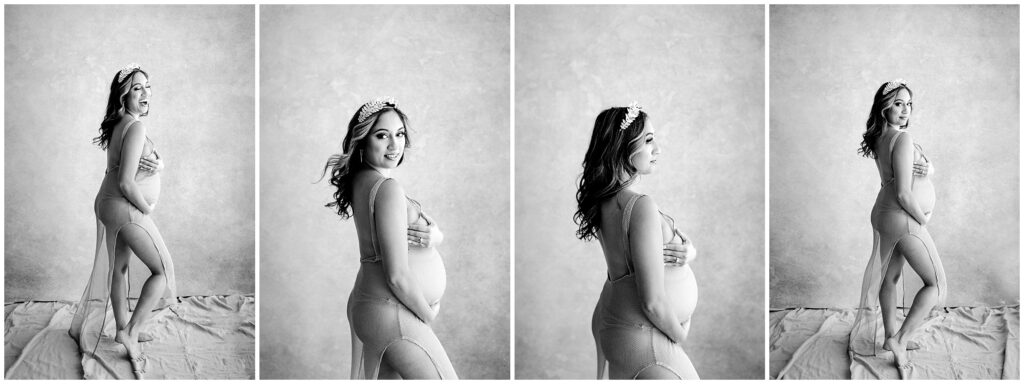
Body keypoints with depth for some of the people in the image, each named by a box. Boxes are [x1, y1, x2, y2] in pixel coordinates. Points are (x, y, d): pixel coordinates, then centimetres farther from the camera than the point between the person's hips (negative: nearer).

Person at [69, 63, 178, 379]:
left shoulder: (120, 125, 7)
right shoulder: (135, 128, -22)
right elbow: (127, 183, -26)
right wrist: (147, 208, -12)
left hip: (109, 205, 10)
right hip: (126, 209, -10)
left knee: (119, 267, 20)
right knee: (162, 269, -4)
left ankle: (123, 327, 34)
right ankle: (131, 333, -3)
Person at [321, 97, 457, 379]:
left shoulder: (361, 181, 6)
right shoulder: (388, 189, -20)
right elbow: (398, 277, -23)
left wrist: (433, 236, -10)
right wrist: (428, 315, -9)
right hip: (393, 315, -10)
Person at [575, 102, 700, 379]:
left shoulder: (605, 200, 2)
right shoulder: (641, 207, -23)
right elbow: (654, 302, -24)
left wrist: (687, 251, -10)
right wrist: (680, 335, -7)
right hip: (642, 338, -9)